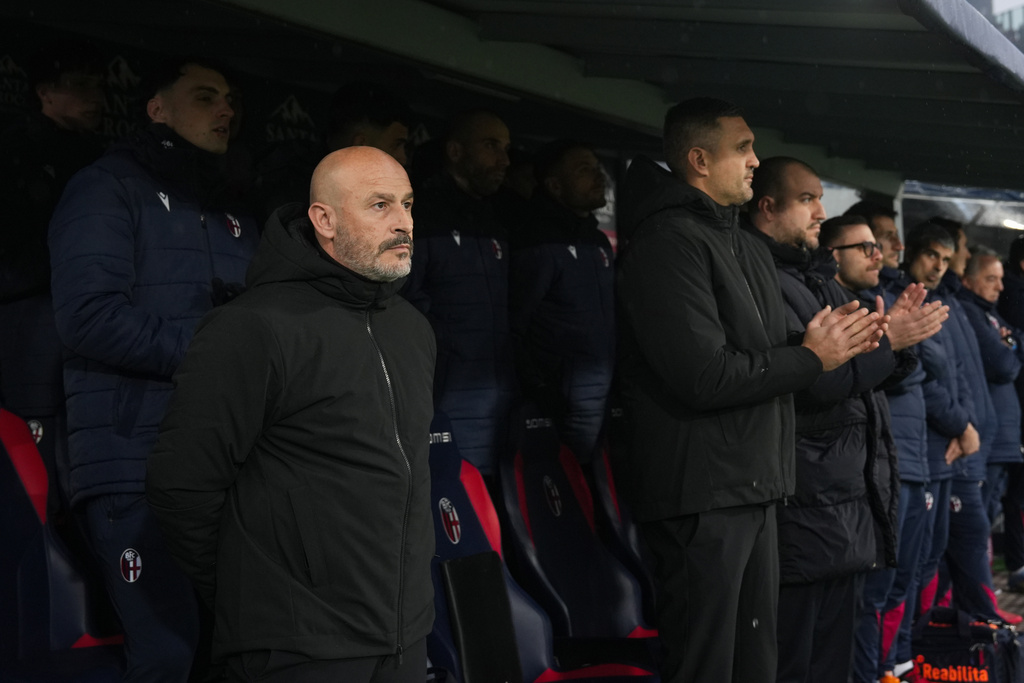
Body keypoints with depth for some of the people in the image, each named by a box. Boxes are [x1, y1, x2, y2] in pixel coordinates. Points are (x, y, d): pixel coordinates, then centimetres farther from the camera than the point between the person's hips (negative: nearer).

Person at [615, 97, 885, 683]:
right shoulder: (670, 244, -14)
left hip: (754, 489, 10)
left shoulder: (750, 248, 19)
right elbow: (704, 377, -23)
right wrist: (812, 357, -11)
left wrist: (836, 340, 4)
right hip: (703, 496, -10)